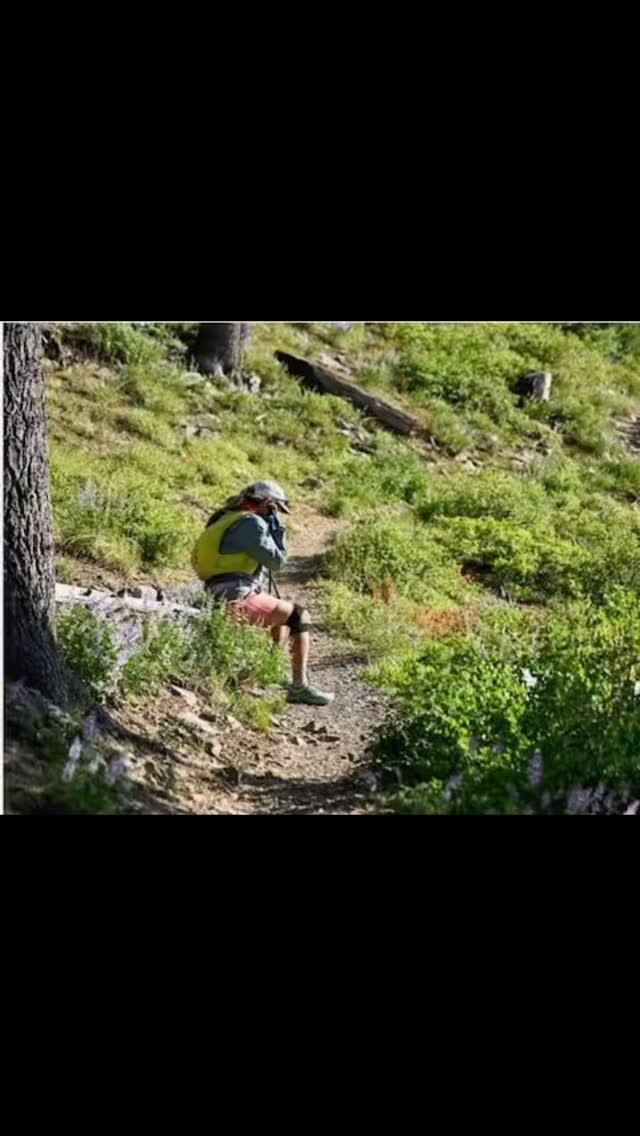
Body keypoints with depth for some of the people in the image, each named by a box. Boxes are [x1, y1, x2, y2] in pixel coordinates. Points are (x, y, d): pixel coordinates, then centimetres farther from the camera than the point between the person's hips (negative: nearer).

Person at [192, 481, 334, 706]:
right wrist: (276, 527, 2)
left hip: (220, 598, 10)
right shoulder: (251, 523, -9)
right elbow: (277, 560, -6)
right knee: (300, 616, -3)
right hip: (239, 599, -10)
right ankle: (299, 686, -5)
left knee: (285, 614, 28)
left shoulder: (227, 519, 21)